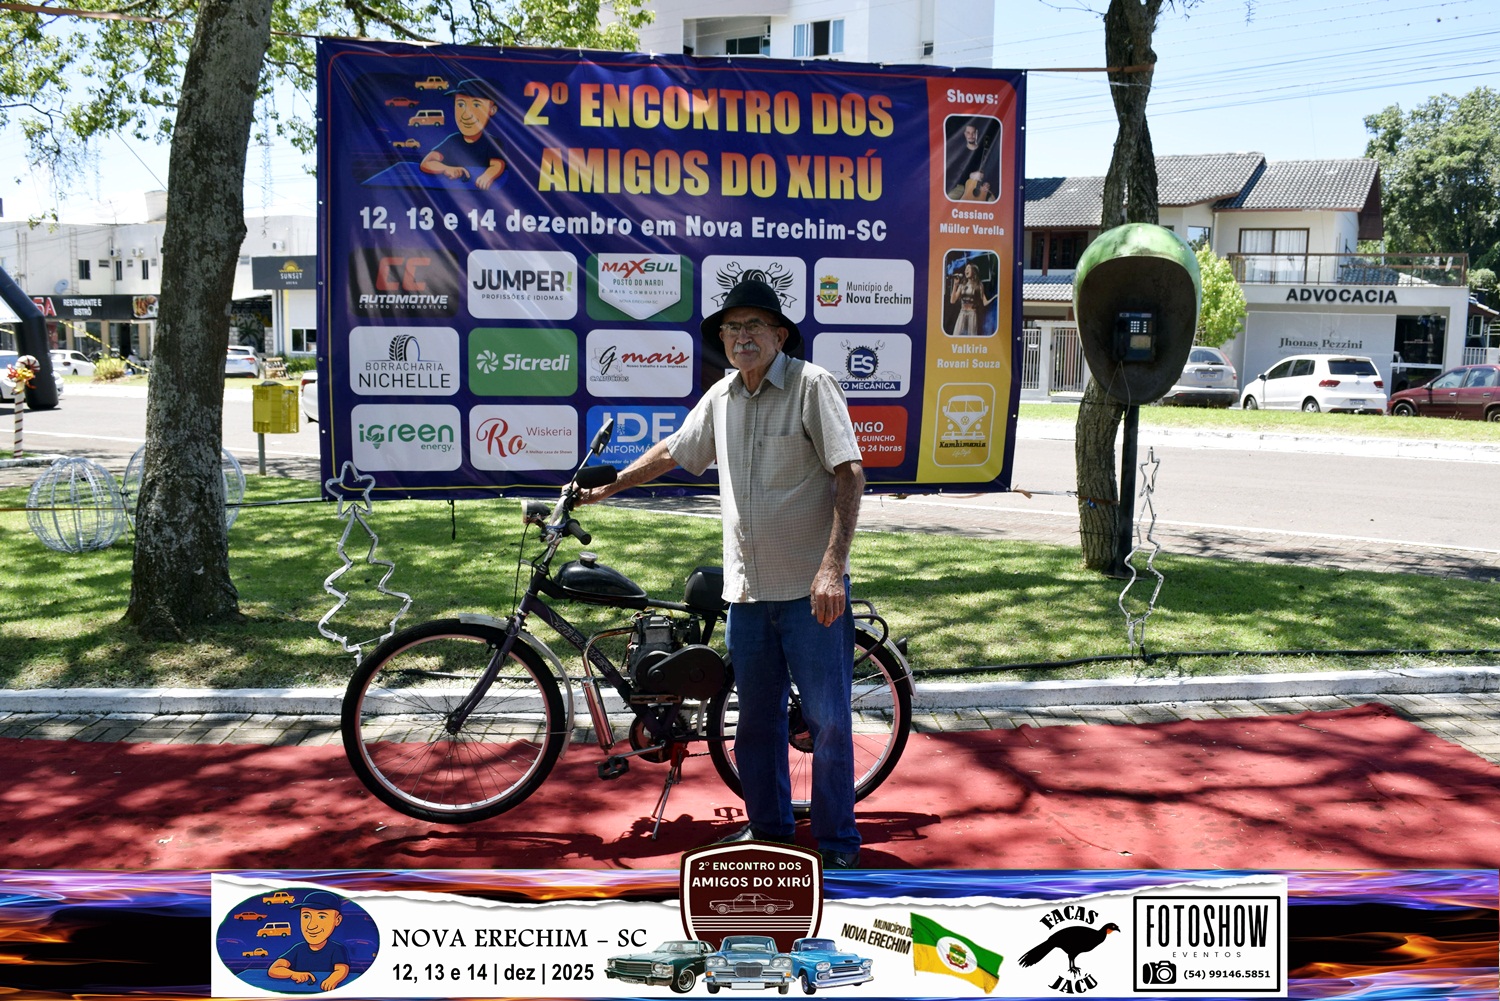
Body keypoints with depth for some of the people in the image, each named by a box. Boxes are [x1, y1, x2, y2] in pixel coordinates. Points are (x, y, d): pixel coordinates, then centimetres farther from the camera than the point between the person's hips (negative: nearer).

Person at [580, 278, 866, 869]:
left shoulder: (811, 385, -8)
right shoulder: (721, 398, 11)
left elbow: (850, 474, -15)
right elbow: (672, 451, 26)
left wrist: (832, 565, -23)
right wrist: (607, 487, 31)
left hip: (811, 589, -6)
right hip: (747, 589, 6)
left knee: (828, 719, 1)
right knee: (756, 719, 15)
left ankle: (836, 840, 17)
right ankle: (768, 826, 32)